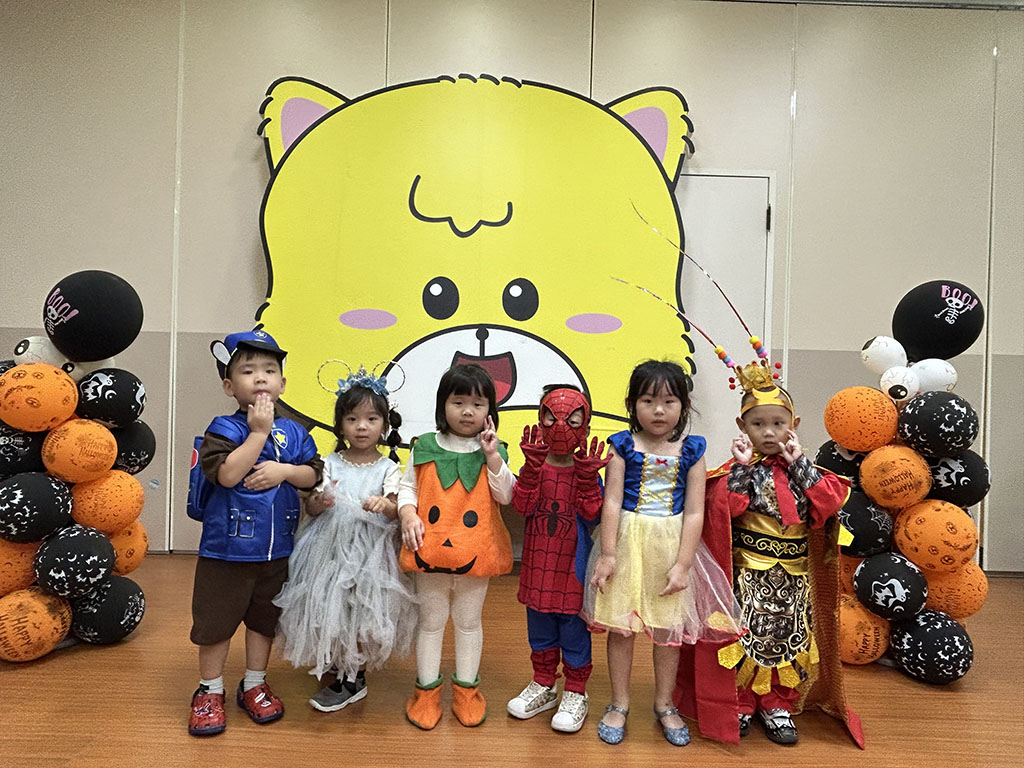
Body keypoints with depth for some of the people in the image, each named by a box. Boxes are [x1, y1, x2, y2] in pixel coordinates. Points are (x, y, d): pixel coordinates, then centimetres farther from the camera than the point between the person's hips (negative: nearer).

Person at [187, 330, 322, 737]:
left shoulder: (293, 432, 2)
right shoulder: (224, 428, -11)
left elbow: (313, 475, 1)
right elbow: (227, 474, -26)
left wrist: (283, 470, -17)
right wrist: (259, 432, -23)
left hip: (276, 549, 4)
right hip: (227, 548, -4)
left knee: (264, 619, 18)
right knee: (216, 620, 9)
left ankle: (254, 685, 37)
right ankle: (209, 691, 30)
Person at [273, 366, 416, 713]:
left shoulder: (388, 469, -1)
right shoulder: (330, 464, 3)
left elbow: (395, 511, -11)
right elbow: (309, 507, 1)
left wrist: (383, 505, -33)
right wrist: (320, 502, -22)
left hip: (370, 551, -2)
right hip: (330, 548, 2)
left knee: (362, 612, 2)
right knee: (327, 608, 10)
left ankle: (352, 678, 23)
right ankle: (336, 662, 39)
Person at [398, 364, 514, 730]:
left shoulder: (493, 452, 0)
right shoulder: (425, 448, 0)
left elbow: (506, 495, -8)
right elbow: (407, 486, 6)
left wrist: (491, 455, -16)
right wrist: (408, 514, -11)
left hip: (475, 552, 0)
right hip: (430, 551, 0)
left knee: (469, 621, 15)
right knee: (431, 621, 13)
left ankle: (466, 689, 32)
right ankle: (426, 689, 29)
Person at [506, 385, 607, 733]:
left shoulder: (587, 470, -6)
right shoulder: (534, 466, -2)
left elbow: (592, 513, -16)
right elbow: (522, 504, -15)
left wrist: (587, 474, -27)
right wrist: (532, 466, -24)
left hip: (573, 564, -3)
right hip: (538, 560, 3)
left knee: (574, 625, 9)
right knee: (539, 625, 17)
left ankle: (575, 691, 27)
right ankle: (543, 685, 36)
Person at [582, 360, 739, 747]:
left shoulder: (691, 451, -2)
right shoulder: (623, 446, -4)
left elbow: (694, 512, -3)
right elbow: (611, 502, -6)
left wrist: (682, 564, -7)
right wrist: (608, 554, -9)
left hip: (671, 546, 1)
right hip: (627, 541, 0)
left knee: (668, 628, 12)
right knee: (620, 625, 8)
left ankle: (664, 704, 33)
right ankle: (619, 704, 27)